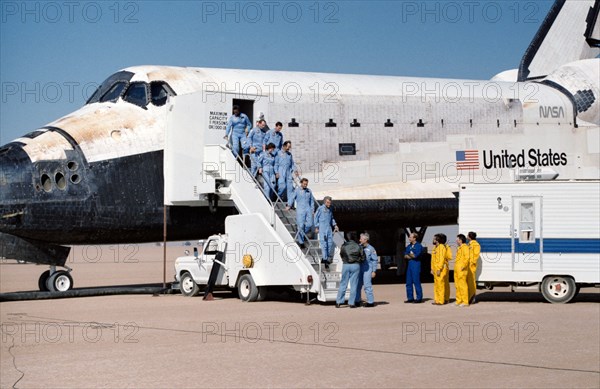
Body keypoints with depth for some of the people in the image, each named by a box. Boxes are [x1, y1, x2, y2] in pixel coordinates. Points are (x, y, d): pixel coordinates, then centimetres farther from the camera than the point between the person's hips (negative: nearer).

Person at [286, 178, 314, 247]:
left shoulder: (309, 191, 13)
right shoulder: (297, 190, 0)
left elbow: (312, 201, 21)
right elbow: (291, 198, -8)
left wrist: (312, 210, 17)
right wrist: (289, 206, -22)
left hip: (308, 210, 4)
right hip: (300, 210, -4)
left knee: (309, 225, -5)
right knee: (301, 226, -4)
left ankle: (301, 235, 21)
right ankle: (301, 241, 3)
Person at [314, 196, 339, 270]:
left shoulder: (330, 210, 14)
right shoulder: (320, 209, -3)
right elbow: (316, 217, 0)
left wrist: (335, 225, 14)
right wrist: (316, 227, -3)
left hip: (329, 228, 6)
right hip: (322, 229, -6)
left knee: (330, 243, 3)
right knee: (323, 243, -8)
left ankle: (329, 257, 15)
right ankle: (325, 259, -8)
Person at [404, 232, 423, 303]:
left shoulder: (418, 246, -6)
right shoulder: (409, 246, 16)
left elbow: (415, 255, -16)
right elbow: (405, 256, 10)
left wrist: (409, 254, 2)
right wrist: (411, 256, -8)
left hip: (416, 265, -8)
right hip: (409, 264, 8)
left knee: (416, 282, -7)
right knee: (408, 282, 8)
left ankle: (419, 298, -2)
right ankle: (410, 298, 15)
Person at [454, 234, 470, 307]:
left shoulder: (465, 247, -11)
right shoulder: (460, 248, 19)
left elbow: (467, 257, -21)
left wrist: (464, 266, -22)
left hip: (462, 270, -11)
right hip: (457, 269, 11)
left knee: (462, 285, -10)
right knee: (457, 285, 12)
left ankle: (465, 302, -9)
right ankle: (459, 301, 18)